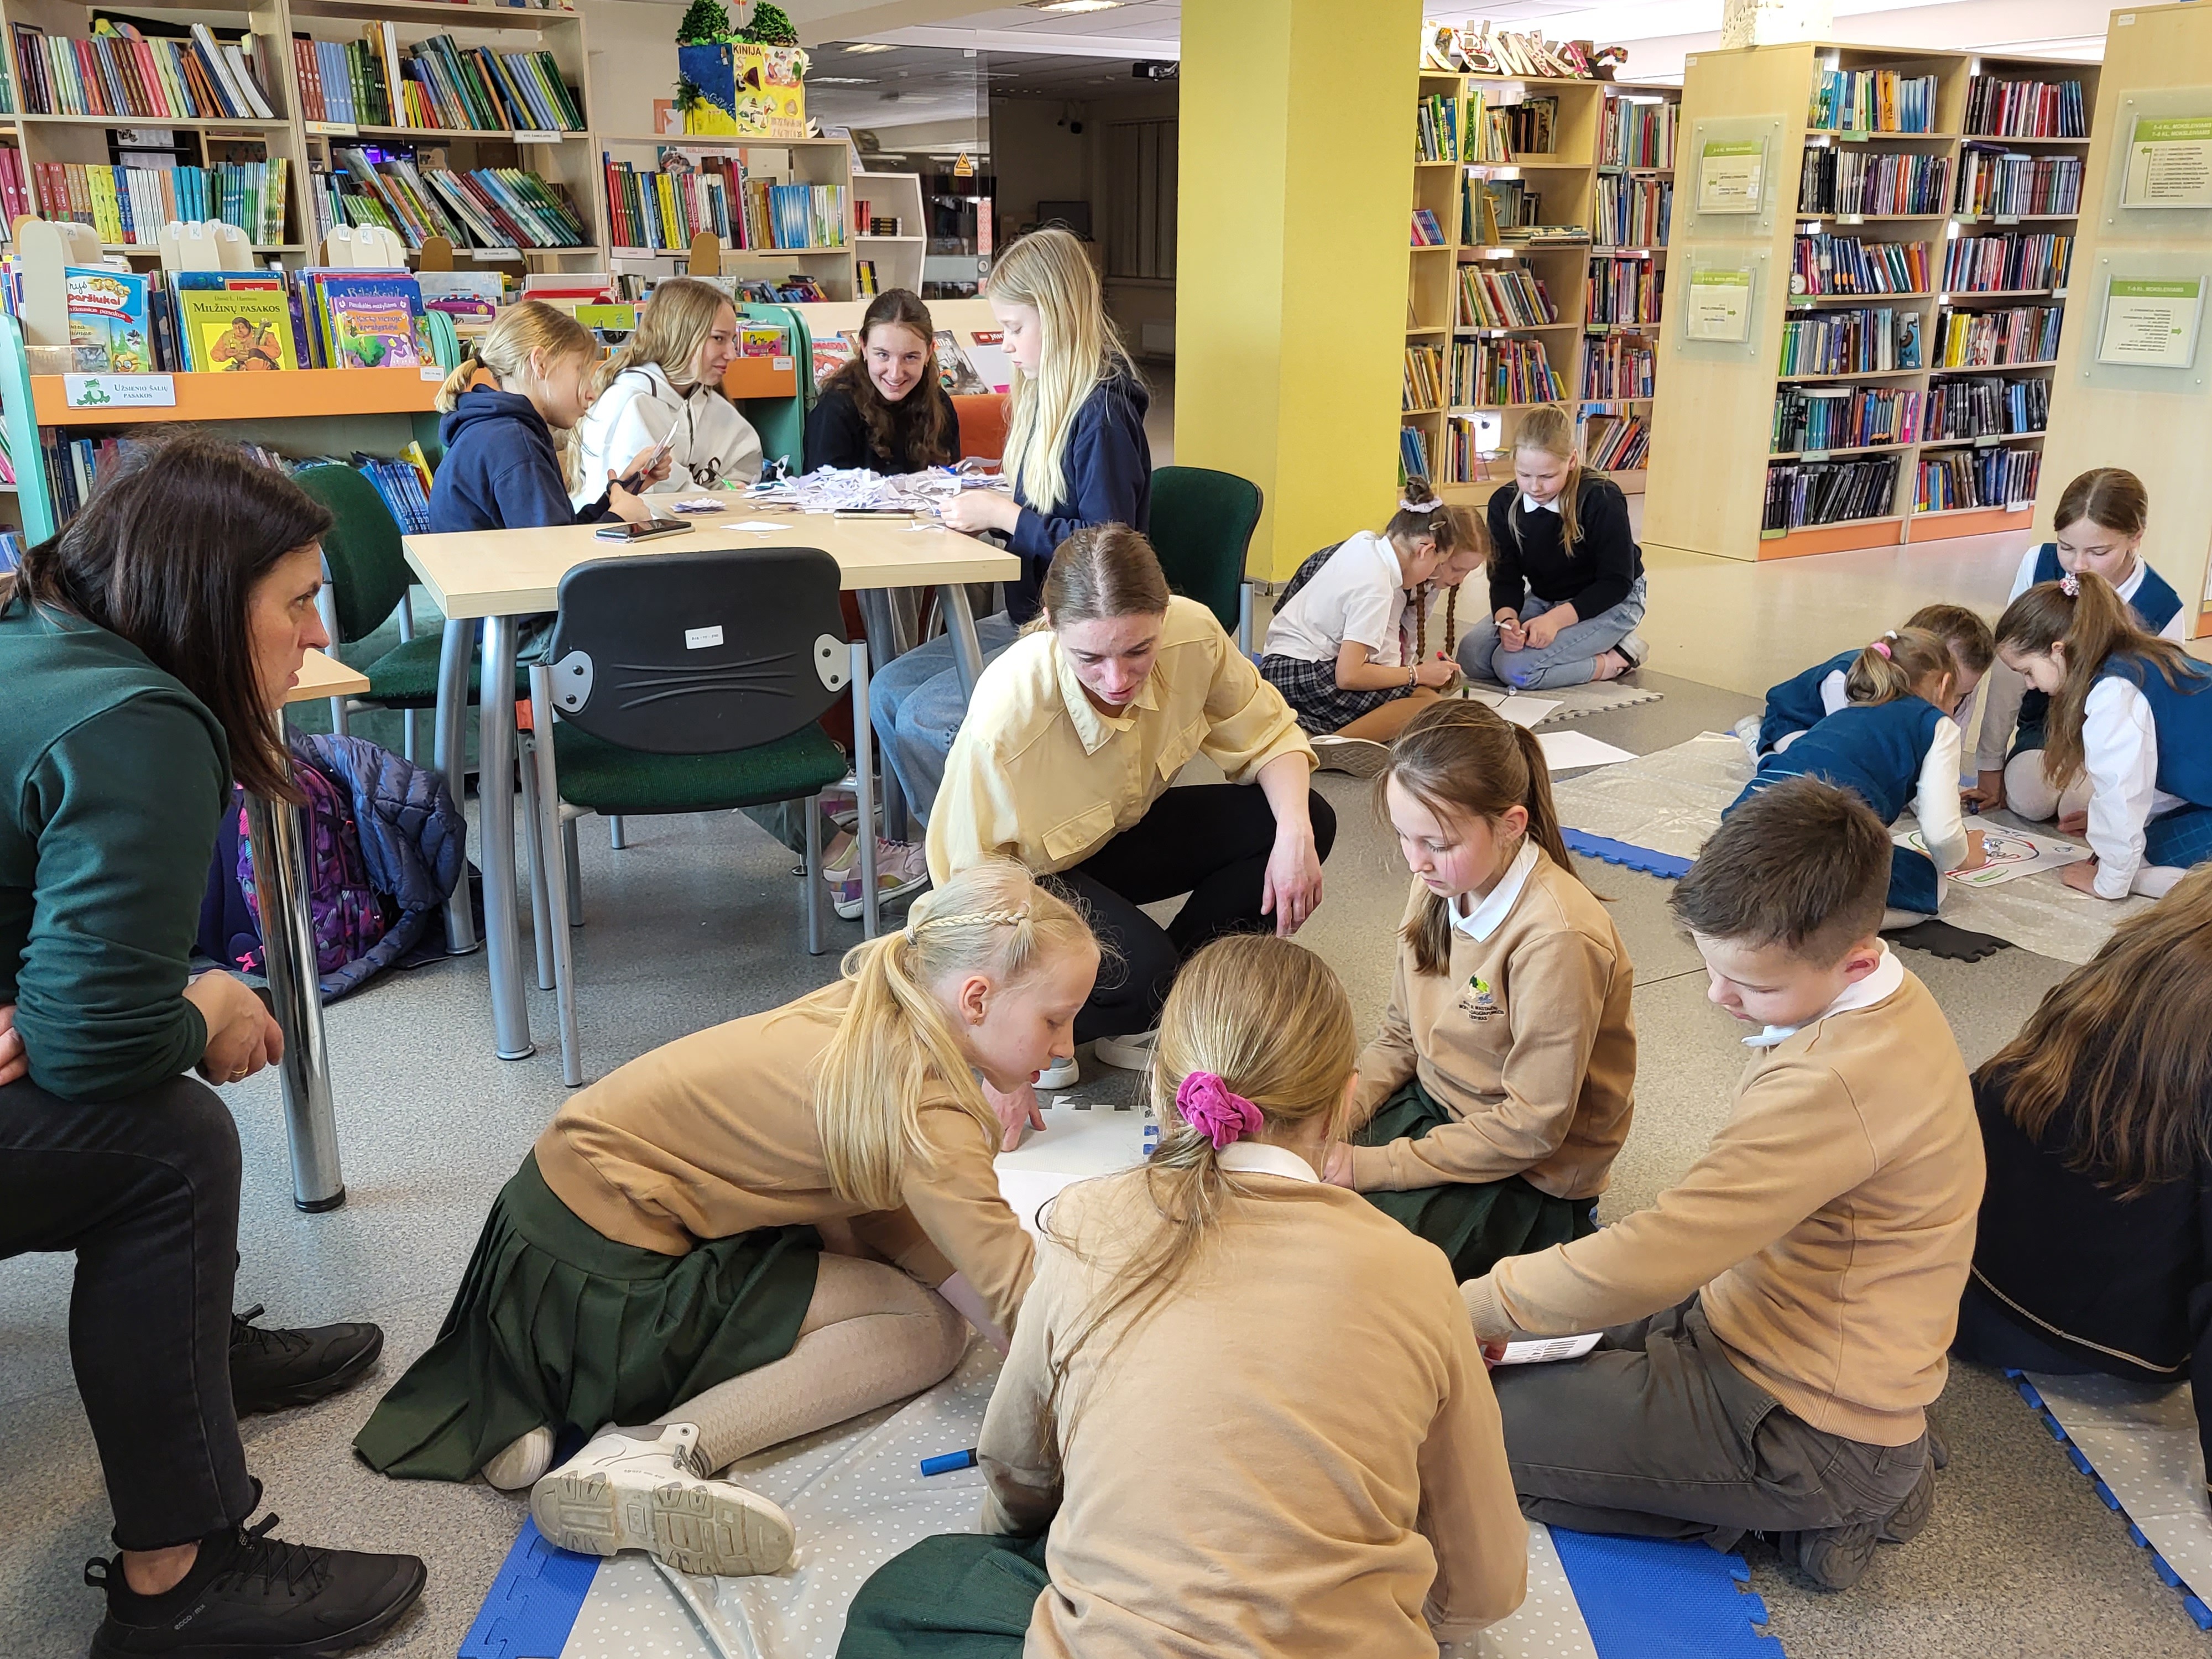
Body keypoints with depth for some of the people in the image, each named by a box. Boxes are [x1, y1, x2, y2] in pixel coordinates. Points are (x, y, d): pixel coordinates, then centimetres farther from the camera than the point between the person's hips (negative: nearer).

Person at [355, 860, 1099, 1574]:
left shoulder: (865, 1012, 1)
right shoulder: (925, 1110, -23)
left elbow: (882, 1223, 5)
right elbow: (1014, 1298, -26)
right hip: (608, 1282, -9)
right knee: (928, 1327, -5)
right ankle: (651, 1453, -17)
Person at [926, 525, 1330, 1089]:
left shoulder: (1193, 633, -25)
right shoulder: (1005, 721, -37)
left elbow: (1267, 734, -10)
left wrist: (1294, 834, -27)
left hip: (1124, 830, 6)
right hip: (1035, 871, -6)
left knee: (1311, 821, -12)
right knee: (1140, 971, -34)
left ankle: (1156, 1005, -1)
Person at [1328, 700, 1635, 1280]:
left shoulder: (1556, 939, -29)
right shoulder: (1441, 884, -4)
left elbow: (1533, 1125, -24)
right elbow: (1399, 1037, 6)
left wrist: (1373, 1167, -23)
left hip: (1529, 1174, -7)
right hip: (1431, 1104, 7)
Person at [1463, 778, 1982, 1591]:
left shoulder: (1837, 1084, -34)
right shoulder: (1880, 1000, -2)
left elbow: (1650, 1264, -31)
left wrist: (1474, 1305, -16)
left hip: (1807, 1428, -10)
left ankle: (1813, 1512, -1)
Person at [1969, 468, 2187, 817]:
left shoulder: (2162, 608, -18)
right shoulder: (2038, 565, -14)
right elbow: (2009, 672, -10)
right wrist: (1990, 765, -7)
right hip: (2045, 721, 2)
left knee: (2079, 807, -31)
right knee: (2027, 798, -29)